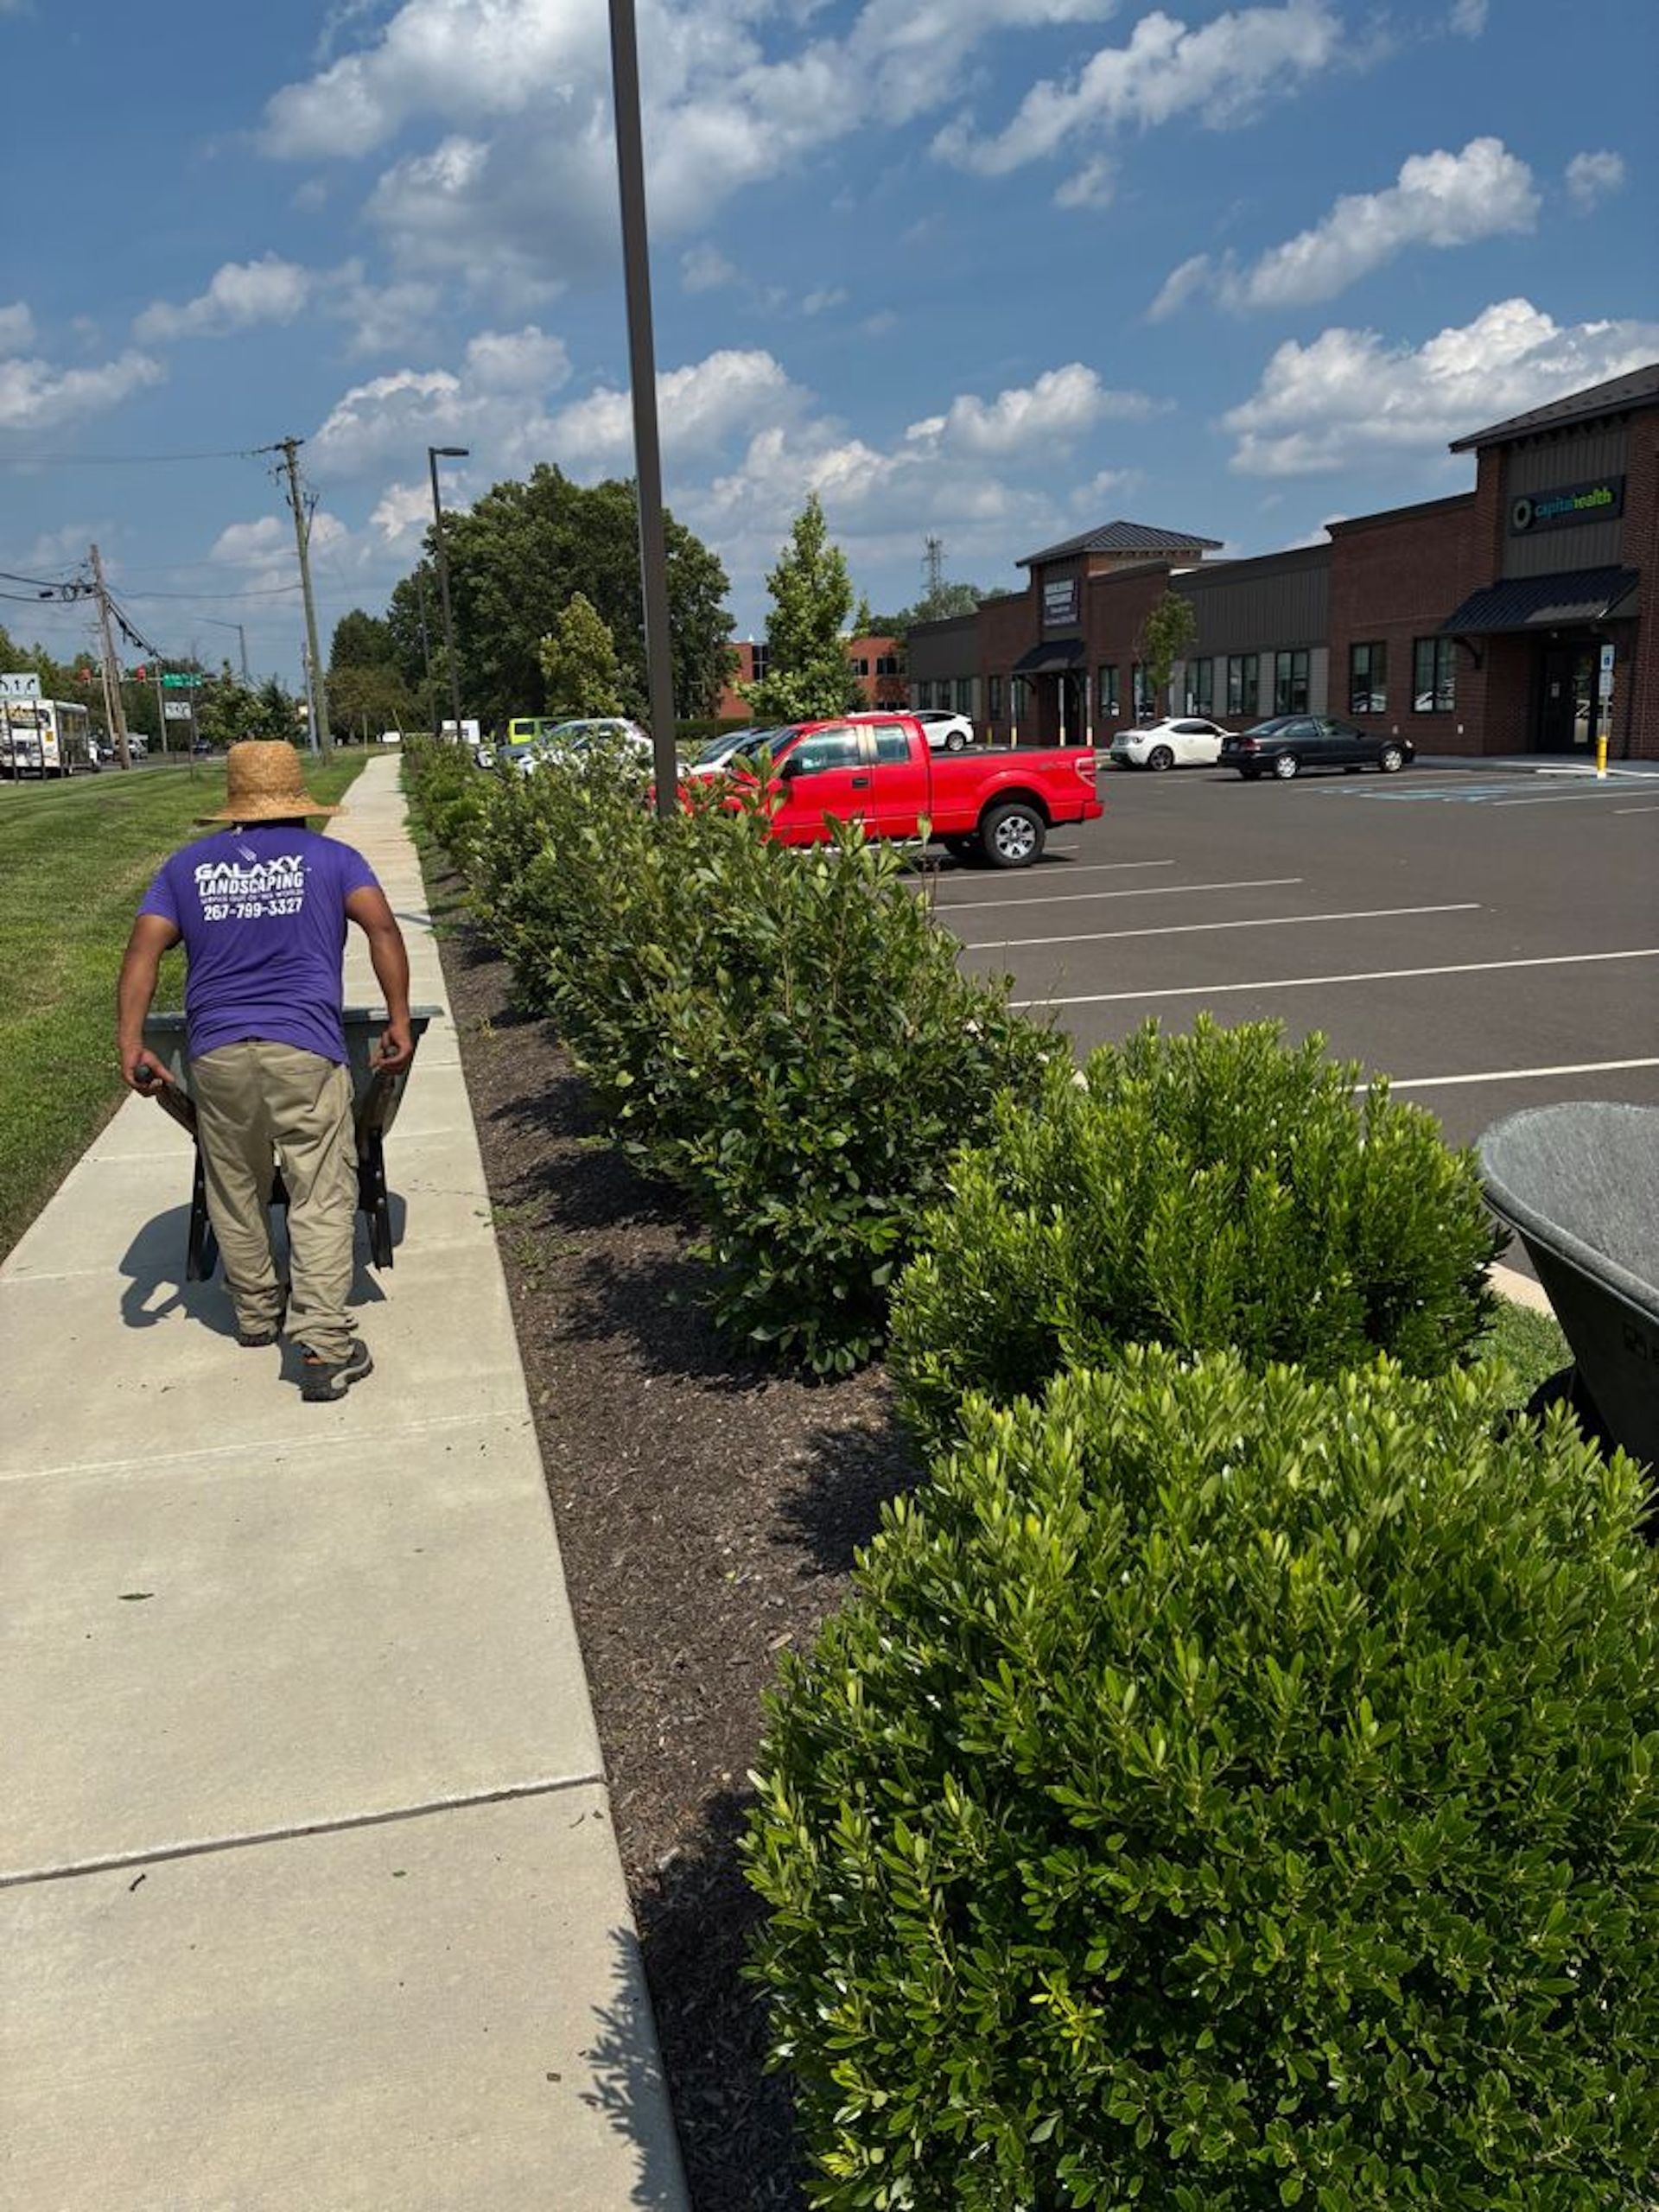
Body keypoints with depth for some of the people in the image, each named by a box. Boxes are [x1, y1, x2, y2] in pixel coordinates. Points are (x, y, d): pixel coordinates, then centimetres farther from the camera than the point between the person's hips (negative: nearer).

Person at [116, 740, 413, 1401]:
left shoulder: (187, 866, 14)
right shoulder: (330, 858, 7)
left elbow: (143, 951, 4)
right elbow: (383, 929, -6)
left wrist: (130, 1044, 1)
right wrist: (398, 1021, -5)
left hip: (216, 1055, 3)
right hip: (304, 1051, -3)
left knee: (235, 1194, 19)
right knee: (321, 1200, -3)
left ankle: (257, 1313, 35)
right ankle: (324, 1346, -8)